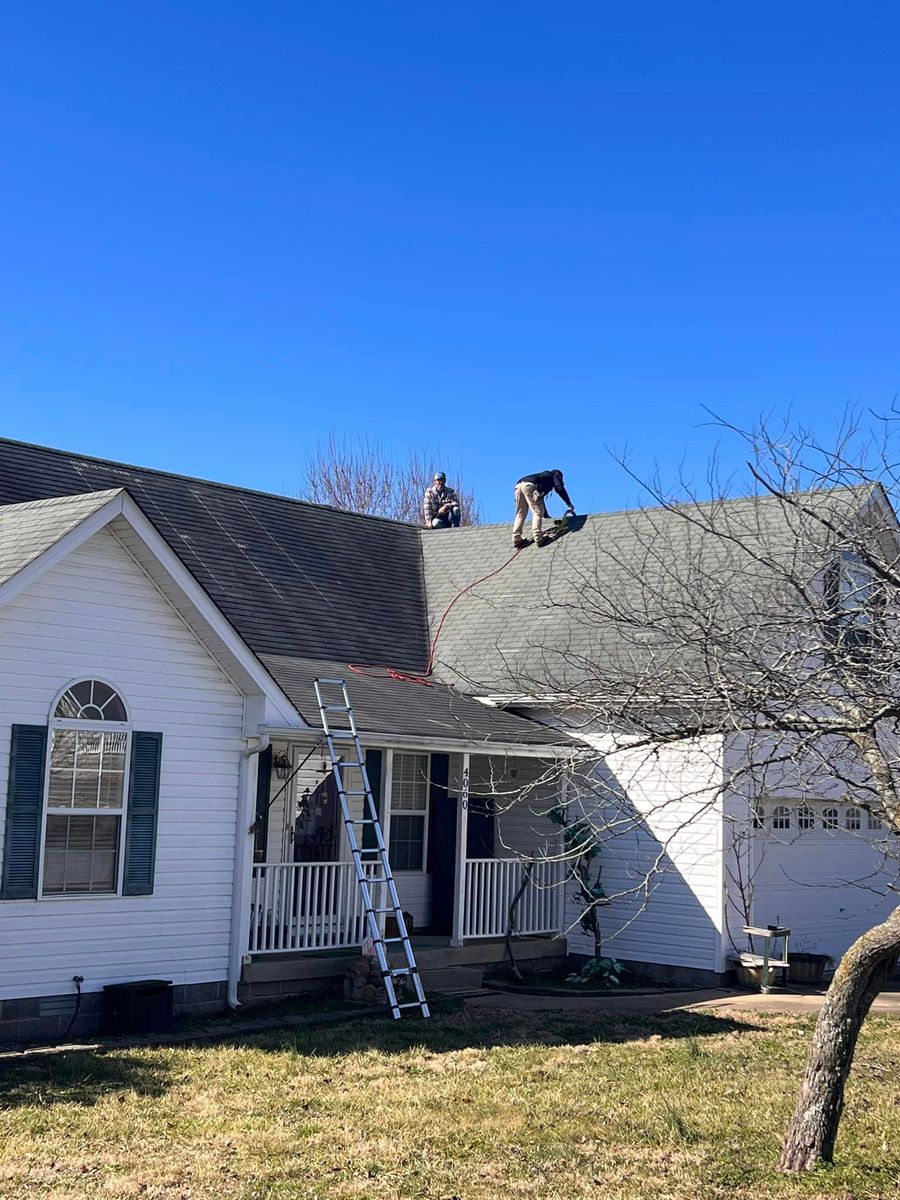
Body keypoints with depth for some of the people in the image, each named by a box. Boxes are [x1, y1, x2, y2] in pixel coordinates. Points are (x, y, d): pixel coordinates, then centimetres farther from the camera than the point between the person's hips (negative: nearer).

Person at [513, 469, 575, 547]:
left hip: (518, 486, 7)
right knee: (538, 512, -6)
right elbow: (560, 490, 10)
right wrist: (570, 504, 13)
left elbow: (540, 497, 45)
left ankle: (516, 539, 1)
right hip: (529, 485, -7)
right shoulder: (555, 476, 25)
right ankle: (538, 538, -17)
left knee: (520, 514, 10)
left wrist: (545, 514, 46)